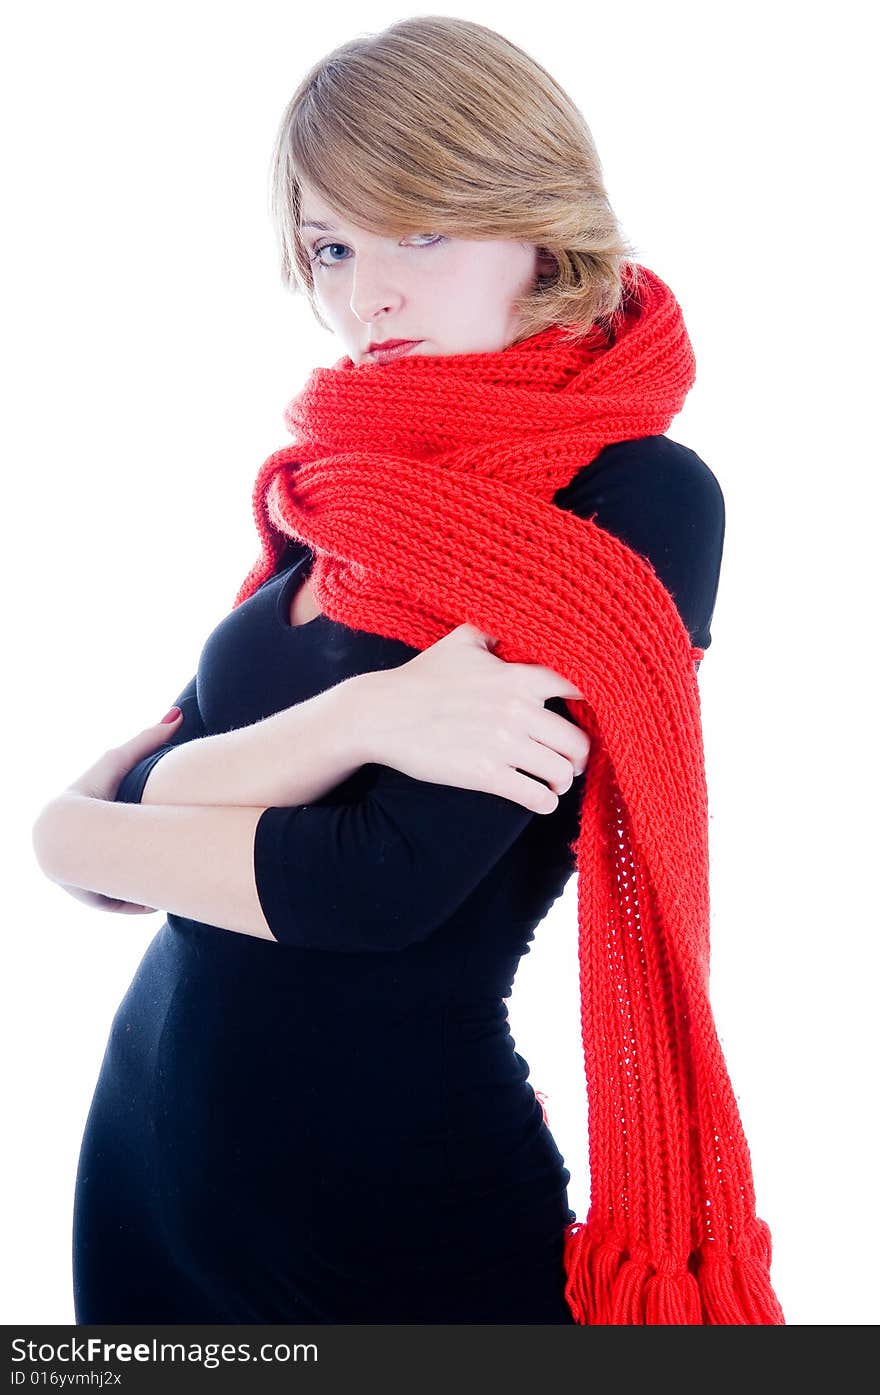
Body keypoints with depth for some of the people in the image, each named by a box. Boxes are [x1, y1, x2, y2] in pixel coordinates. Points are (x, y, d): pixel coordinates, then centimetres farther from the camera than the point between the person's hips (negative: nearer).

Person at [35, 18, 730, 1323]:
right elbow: (141, 791, -3)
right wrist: (364, 719, -23)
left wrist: (80, 834, -6)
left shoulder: (638, 495, -15)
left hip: (396, 1200, -6)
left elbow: (390, 883, -22)